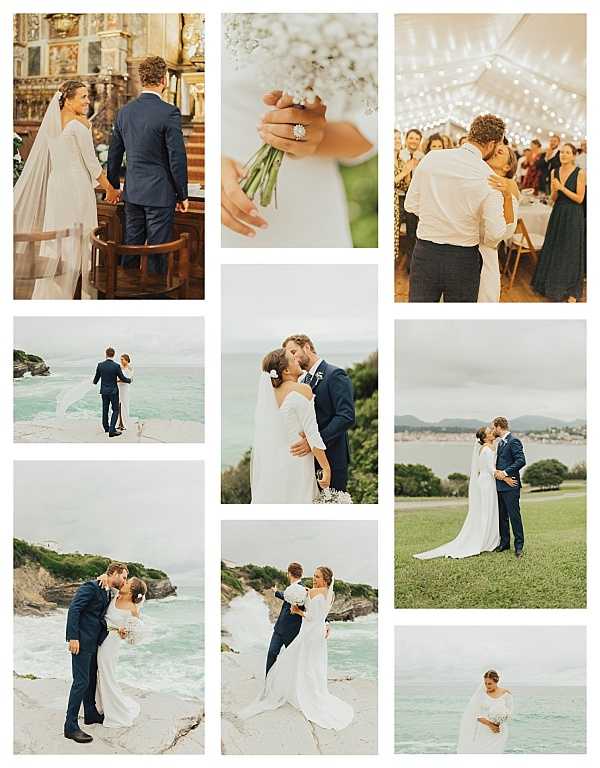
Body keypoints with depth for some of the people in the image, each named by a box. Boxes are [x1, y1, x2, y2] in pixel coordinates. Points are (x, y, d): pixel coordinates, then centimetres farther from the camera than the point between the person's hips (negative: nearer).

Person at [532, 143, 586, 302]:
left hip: (573, 216, -5)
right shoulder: (554, 172, 5)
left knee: (571, 252, 1)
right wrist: (555, 190, -12)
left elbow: (579, 198, -13)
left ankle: (572, 291, 12)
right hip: (557, 214, 5)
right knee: (554, 250, 10)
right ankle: (553, 285, 26)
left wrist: (562, 188, -18)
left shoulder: (580, 173, -10)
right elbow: (554, 198, 9)